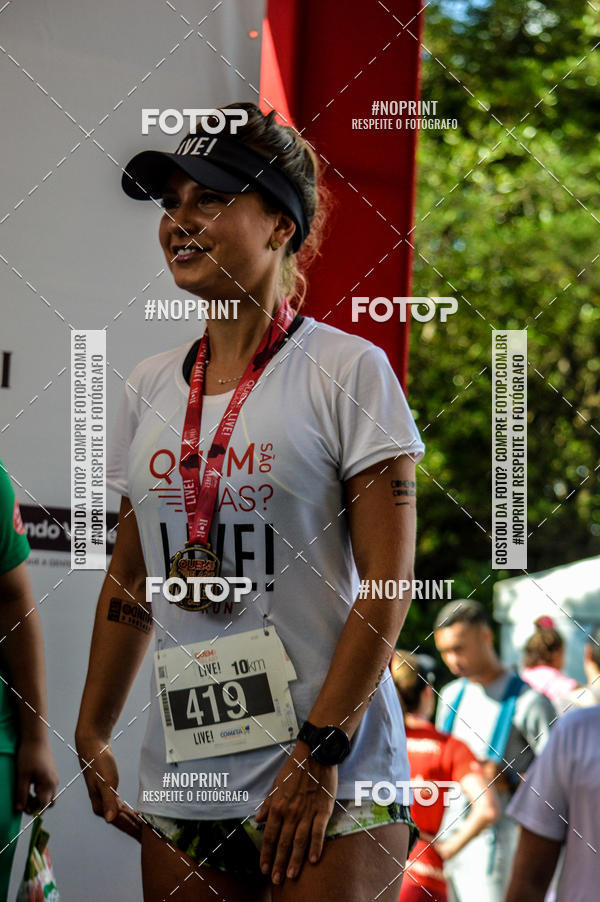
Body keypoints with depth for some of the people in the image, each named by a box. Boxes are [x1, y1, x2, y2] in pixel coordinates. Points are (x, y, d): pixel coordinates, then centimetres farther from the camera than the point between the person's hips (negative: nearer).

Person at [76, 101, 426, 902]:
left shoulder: (348, 370, -6)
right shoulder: (151, 389, 10)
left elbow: (388, 583, -10)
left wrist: (320, 753, -15)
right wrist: (92, 735, 12)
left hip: (332, 778, -5)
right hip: (182, 782, 5)